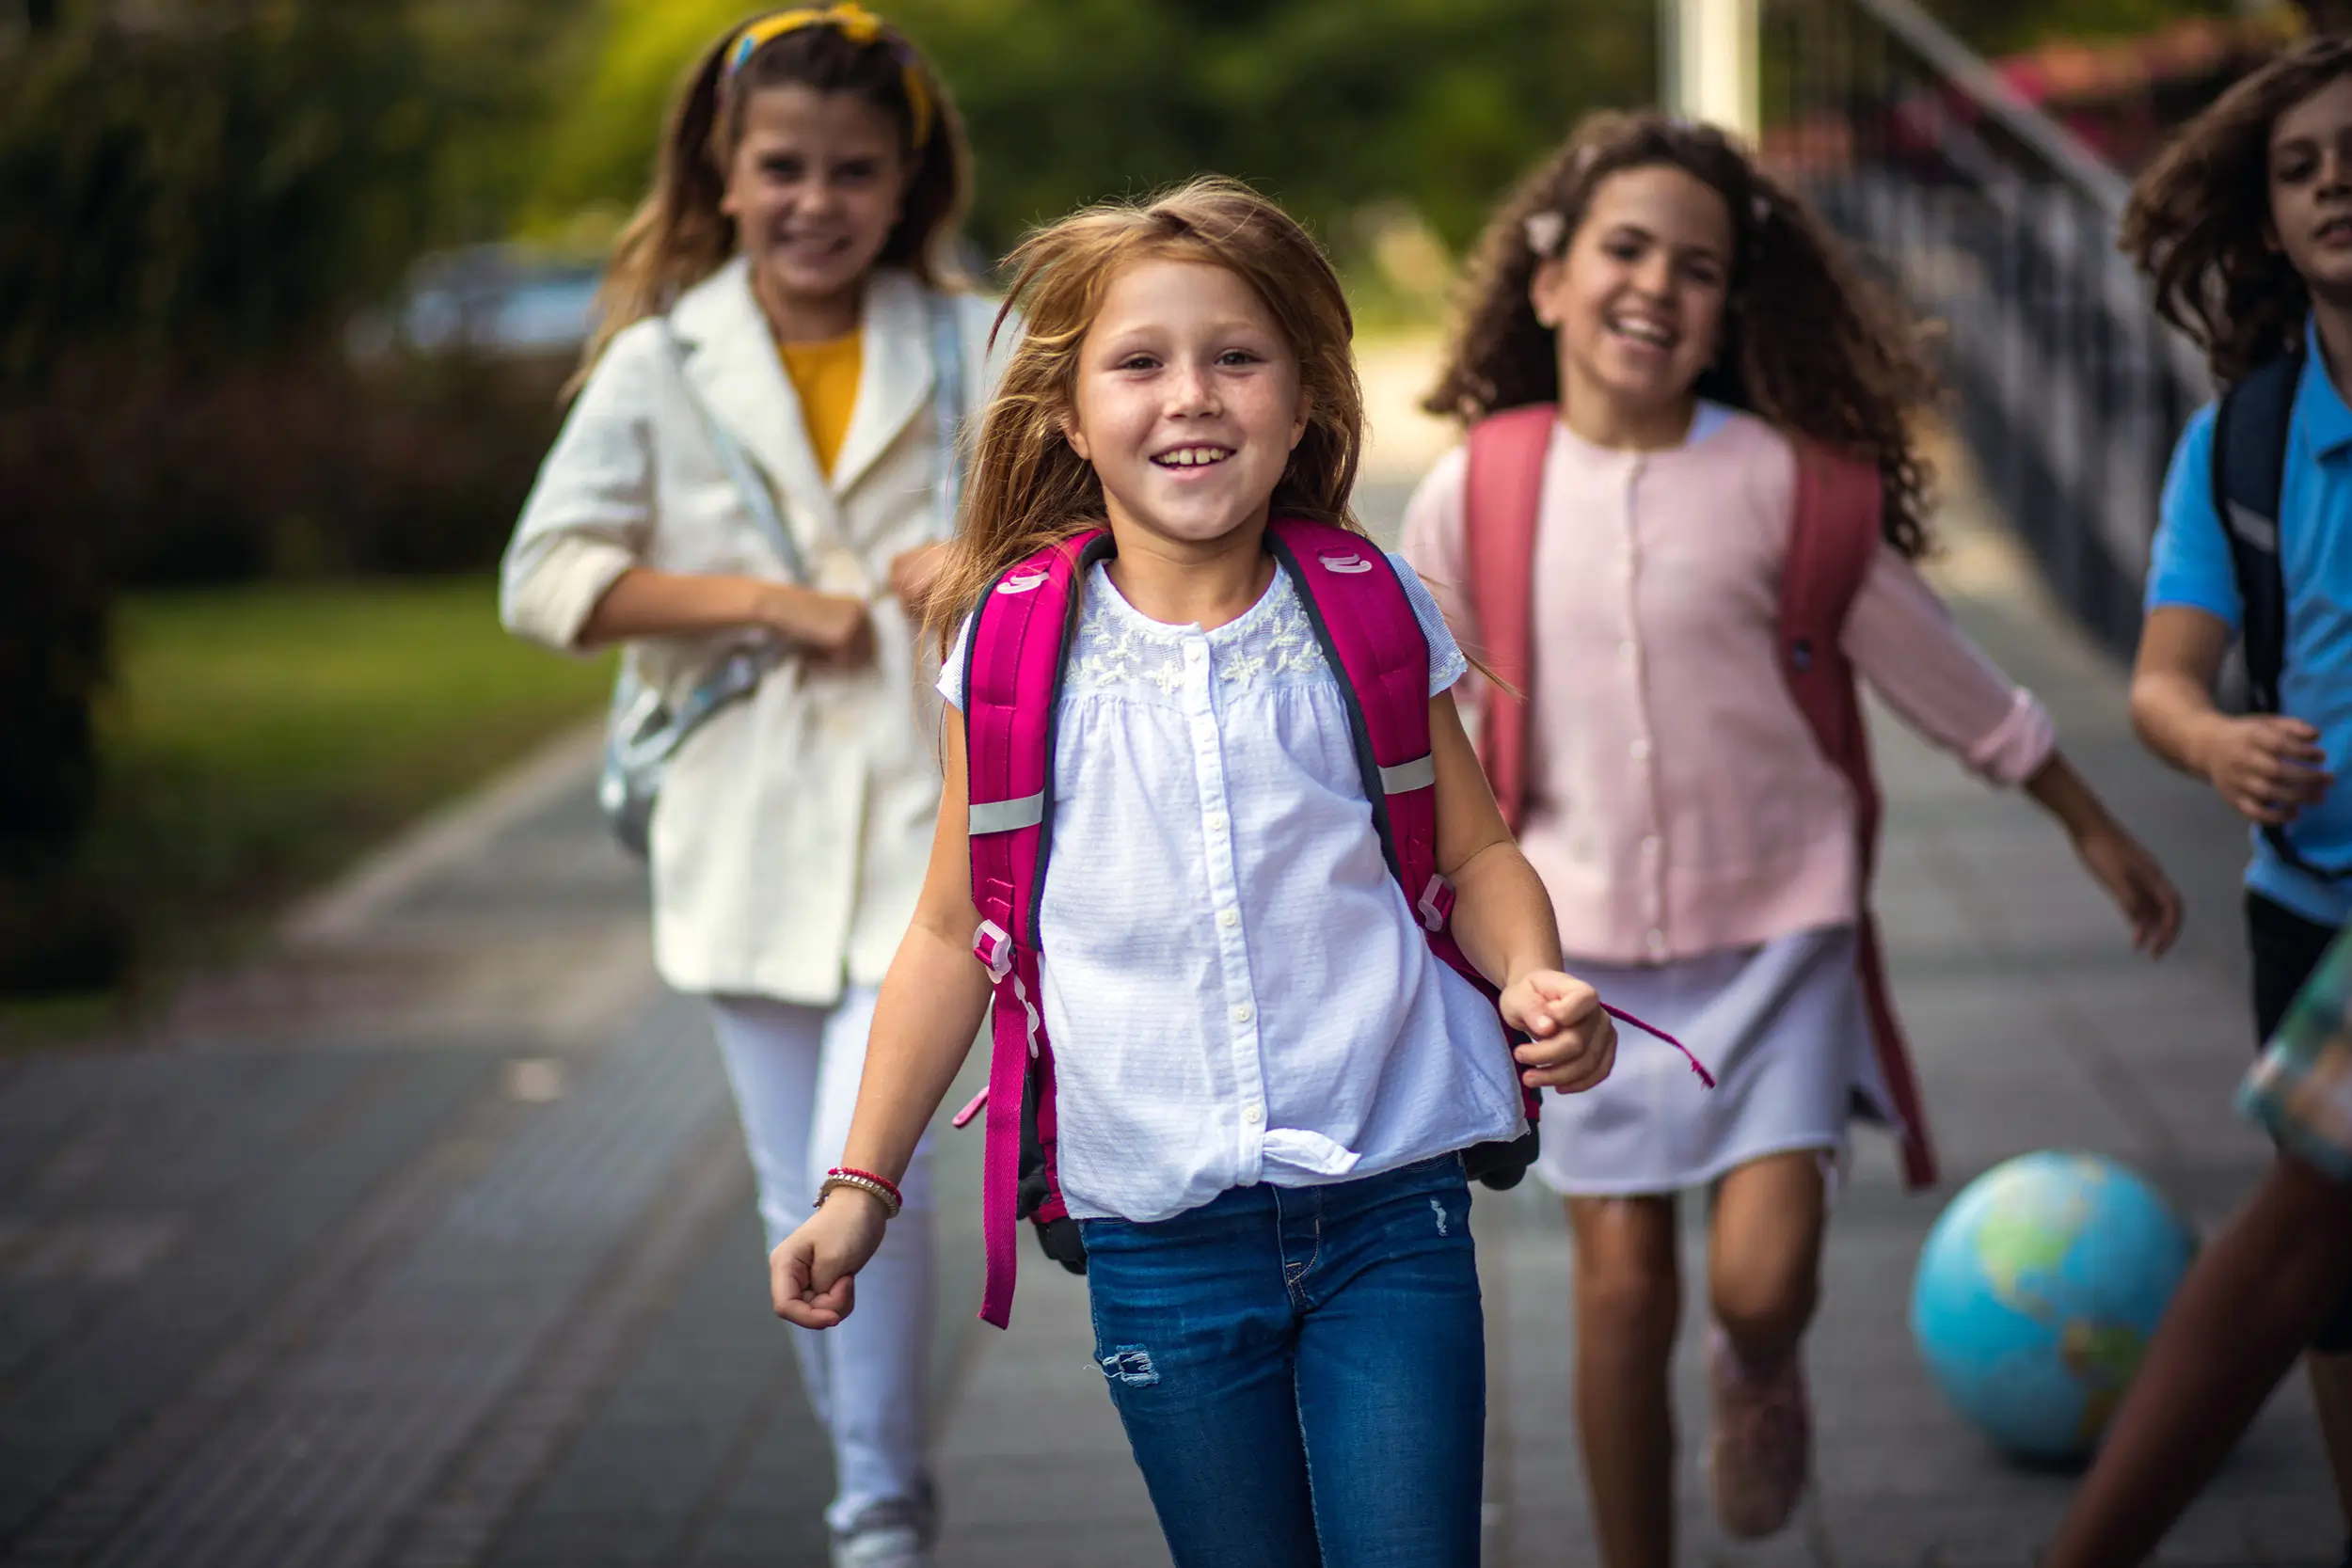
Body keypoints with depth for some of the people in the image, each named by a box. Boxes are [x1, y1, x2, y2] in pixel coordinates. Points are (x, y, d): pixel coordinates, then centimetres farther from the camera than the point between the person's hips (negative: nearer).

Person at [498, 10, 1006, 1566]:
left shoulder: (980, 347, 1)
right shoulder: (663, 361, 1)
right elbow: (546, 578, -4)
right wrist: (759, 599, -12)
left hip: (931, 809, -2)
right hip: (750, 831, 2)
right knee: (804, 1200, 10)